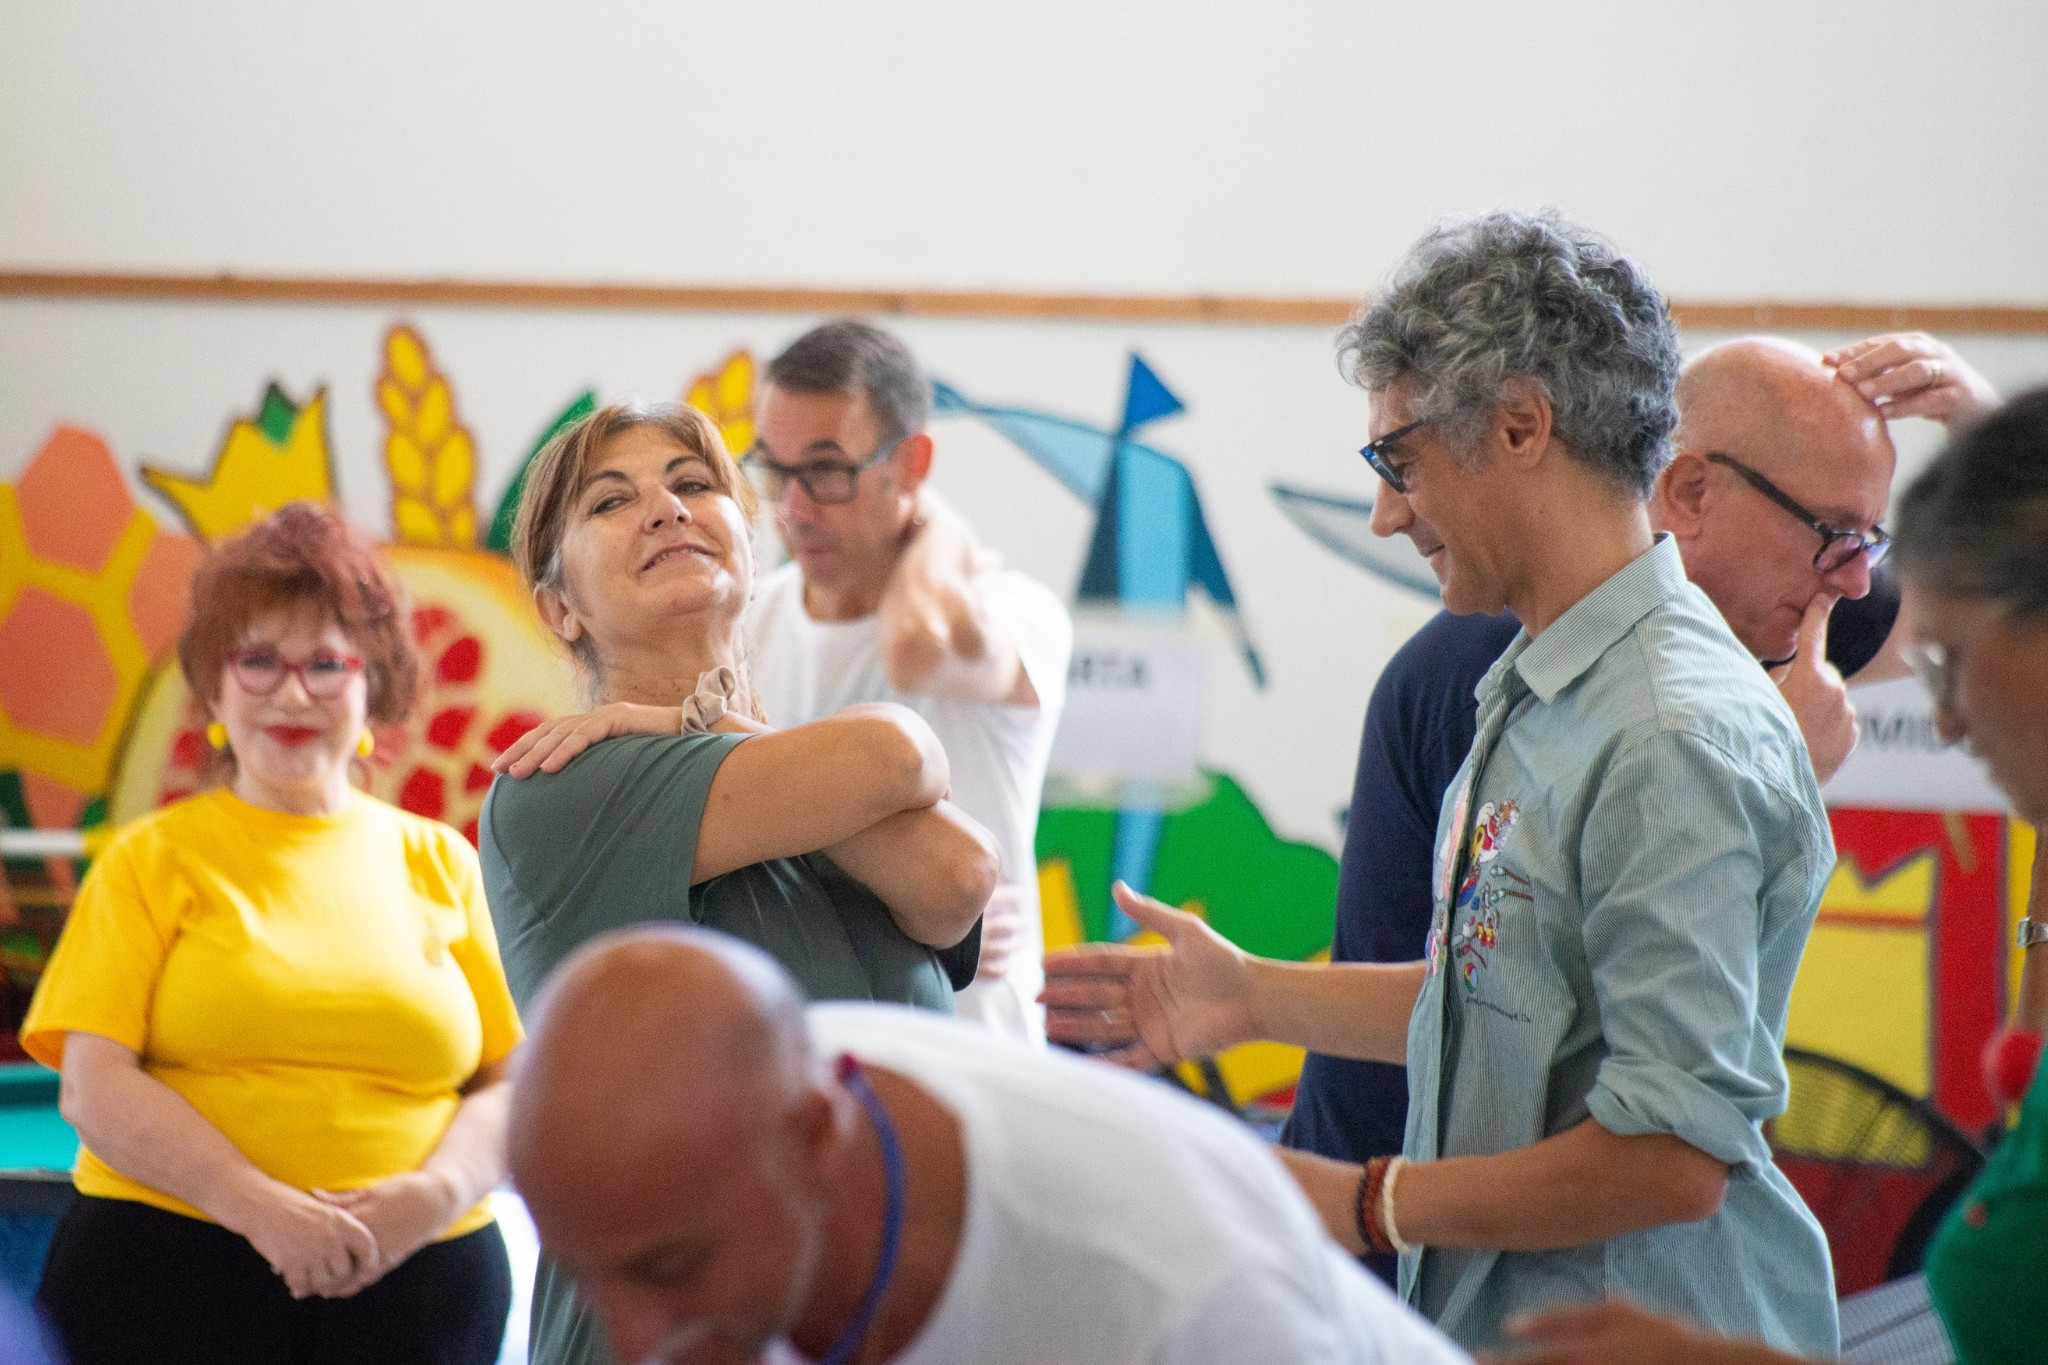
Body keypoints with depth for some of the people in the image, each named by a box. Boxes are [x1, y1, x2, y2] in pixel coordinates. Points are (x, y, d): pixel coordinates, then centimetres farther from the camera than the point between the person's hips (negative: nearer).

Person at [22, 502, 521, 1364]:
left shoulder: (440, 862, 12)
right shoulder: (150, 862, 6)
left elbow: (508, 1085, 10)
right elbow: (93, 1091, -4)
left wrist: (435, 1193, -10)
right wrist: (262, 1207, -16)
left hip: (415, 1284, 2)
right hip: (169, 1280, -2)